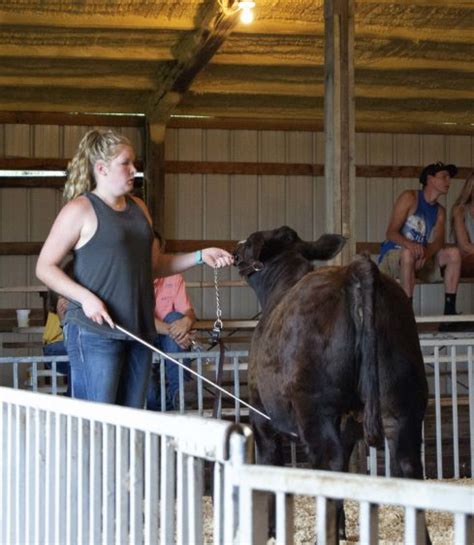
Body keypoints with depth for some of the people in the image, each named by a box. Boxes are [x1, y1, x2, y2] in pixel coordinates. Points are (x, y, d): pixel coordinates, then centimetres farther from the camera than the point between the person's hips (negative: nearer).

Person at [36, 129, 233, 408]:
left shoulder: (138, 207, 15)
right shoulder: (80, 209, -6)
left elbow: (155, 265, 22)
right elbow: (45, 267, -5)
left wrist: (200, 257, 11)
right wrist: (85, 297, -18)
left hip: (140, 330, 7)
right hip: (96, 331, -7)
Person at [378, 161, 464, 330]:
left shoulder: (440, 211, 12)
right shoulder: (410, 198, -5)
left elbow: (438, 242, -6)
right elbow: (391, 232, -15)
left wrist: (426, 252, -30)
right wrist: (409, 244, -36)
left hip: (420, 259, 5)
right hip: (392, 256, -5)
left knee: (453, 253, -18)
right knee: (408, 253, -39)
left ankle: (450, 311, -22)